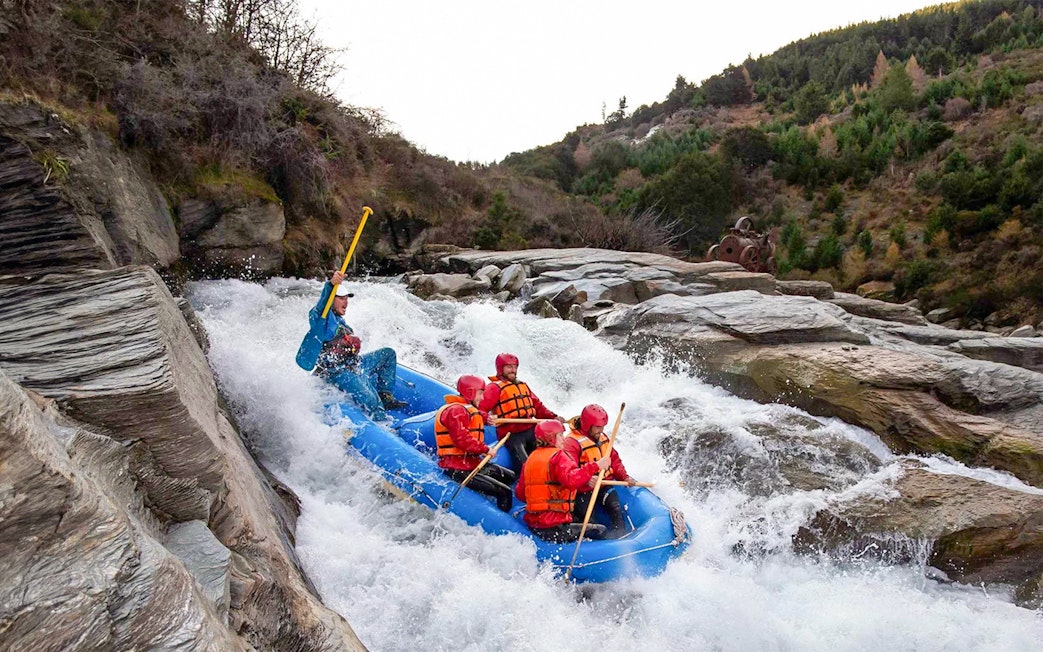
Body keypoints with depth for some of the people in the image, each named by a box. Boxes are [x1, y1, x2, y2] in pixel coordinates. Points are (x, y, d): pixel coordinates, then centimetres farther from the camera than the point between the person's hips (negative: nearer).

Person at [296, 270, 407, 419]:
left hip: (354, 366, 10)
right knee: (370, 401, -26)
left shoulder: (340, 321, 22)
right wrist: (331, 284, -48)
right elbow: (323, 303, -32)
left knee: (388, 353, 12)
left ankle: (385, 396, 5)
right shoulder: (321, 316, -7)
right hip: (336, 373, -10)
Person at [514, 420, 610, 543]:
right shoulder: (558, 456, -8)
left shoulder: (531, 458, 17)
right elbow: (571, 480, -27)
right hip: (554, 527, -9)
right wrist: (595, 466, -23)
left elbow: (520, 492, 18)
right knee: (600, 531, -6)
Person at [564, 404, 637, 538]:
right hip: (583, 489, -5)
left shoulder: (603, 438, 11)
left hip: (604, 483, 5)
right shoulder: (572, 442, -16)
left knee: (616, 509, -15)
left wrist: (625, 477, 2)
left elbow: (614, 460, 17)